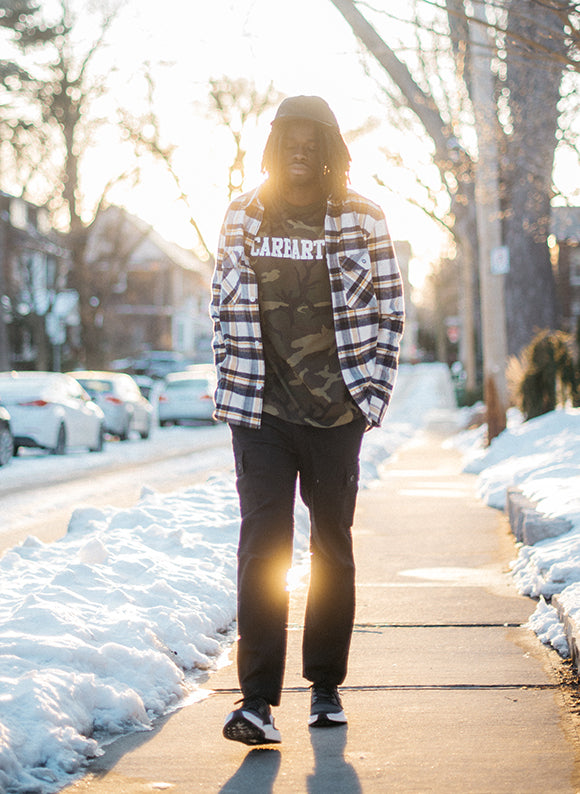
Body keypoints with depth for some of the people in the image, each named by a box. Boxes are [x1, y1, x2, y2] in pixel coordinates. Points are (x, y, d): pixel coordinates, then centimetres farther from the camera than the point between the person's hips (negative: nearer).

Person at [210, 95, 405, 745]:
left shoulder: (363, 219, 2)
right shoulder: (243, 217, 6)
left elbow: (389, 311, 6)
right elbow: (224, 306, 12)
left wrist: (373, 392, -3)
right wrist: (234, 386, 3)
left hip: (337, 413, 0)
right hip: (261, 413, 0)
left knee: (333, 547, 10)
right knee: (262, 547, -9)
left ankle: (326, 686, 23)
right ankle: (257, 701, -10)